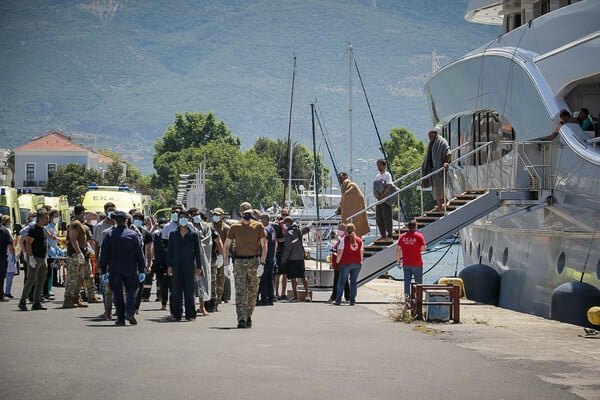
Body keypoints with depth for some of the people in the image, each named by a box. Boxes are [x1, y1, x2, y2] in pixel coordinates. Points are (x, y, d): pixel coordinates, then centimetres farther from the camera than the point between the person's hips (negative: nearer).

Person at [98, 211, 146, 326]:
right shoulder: (133, 234, -3)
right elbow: (139, 253, -1)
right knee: (131, 290, 9)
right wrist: (141, 270, 3)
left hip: (114, 269, 1)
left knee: (117, 294, 7)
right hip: (130, 269, -1)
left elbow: (104, 254, 1)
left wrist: (104, 271, 7)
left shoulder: (109, 235, -1)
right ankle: (129, 312, -9)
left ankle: (120, 318, 5)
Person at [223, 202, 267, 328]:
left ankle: (248, 316, 21)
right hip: (239, 262, 0)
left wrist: (262, 262, -10)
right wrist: (226, 263, 1)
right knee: (240, 292, -9)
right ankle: (241, 319, -13)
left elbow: (264, 245, 0)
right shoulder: (234, 227, 4)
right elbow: (226, 245, 8)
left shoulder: (258, 226, 3)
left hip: (254, 261, 0)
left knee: (252, 292, 5)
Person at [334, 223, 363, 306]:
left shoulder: (344, 239, -6)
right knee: (353, 282, 8)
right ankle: (352, 300, 4)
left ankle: (338, 300, 0)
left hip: (346, 263, -4)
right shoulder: (359, 240, 9)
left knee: (341, 282, 2)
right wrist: (360, 262, 20)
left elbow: (340, 252, -8)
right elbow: (361, 253, 12)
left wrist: (337, 262, 0)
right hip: (357, 263, 4)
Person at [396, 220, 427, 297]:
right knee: (418, 281, 7)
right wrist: (425, 246, 11)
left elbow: (398, 250, 3)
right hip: (417, 263, -3)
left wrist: (398, 261, 10)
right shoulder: (419, 236, -9)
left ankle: (406, 295, 9)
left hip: (406, 264, 3)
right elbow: (423, 249, -12)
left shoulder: (402, 236, 3)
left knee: (407, 281, 9)